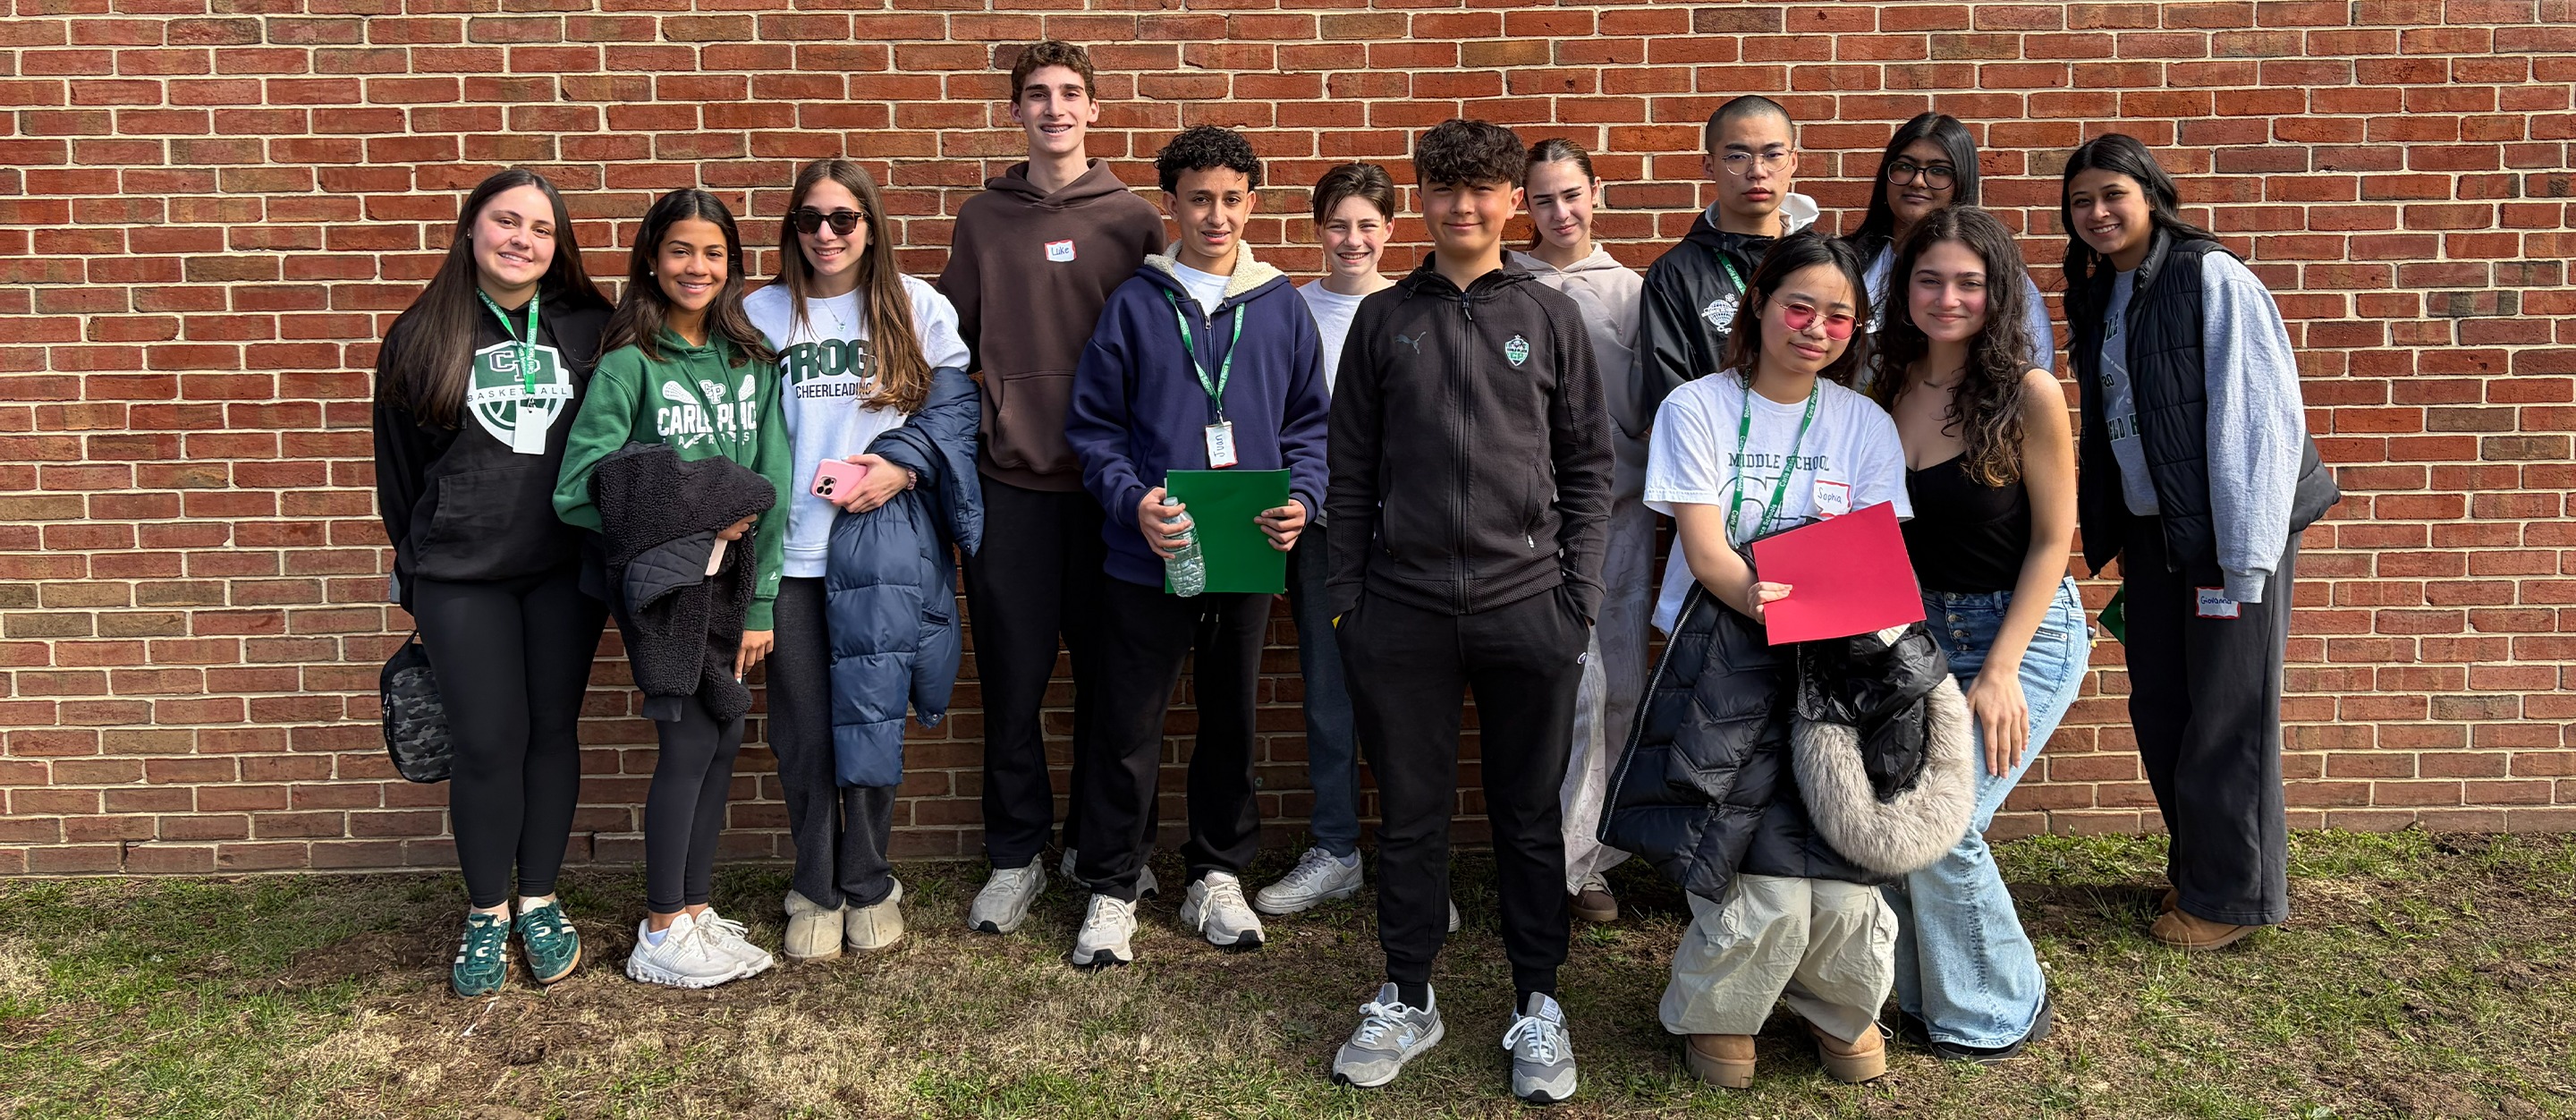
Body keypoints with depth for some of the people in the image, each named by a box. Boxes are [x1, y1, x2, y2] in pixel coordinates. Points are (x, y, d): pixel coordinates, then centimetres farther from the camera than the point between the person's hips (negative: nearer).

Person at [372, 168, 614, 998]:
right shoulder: (420, 338, 2)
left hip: (565, 569, 1)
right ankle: (486, 915, 19)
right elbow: (397, 465, 9)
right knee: (486, 743, 0)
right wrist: (414, 569, 12)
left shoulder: (590, 330, 2)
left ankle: (539, 901, 24)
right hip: (460, 575, -1)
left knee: (552, 733, 8)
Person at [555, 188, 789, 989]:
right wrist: (683, 519, -17)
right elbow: (580, 488, -12)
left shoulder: (750, 362, 7)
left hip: (730, 581, 5)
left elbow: (769, 490, 3)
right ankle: (661, 936, 10)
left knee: (723, 740, 7)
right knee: (691, 742, -4)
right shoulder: (629, 365, -8)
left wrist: (761, 602, -2)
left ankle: (694, 909, 23)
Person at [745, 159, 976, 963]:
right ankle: (815, 890, 22)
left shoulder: (920, 310, 4)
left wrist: (905, 470, -12)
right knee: (803, 731, 5)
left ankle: (868, 886, 22)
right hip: (792, 554, 1)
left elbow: (961, 410, 2)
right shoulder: (760, 314, 8)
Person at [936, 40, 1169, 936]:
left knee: (1108, 670, 8)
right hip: (1011, 482, 0)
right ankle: (1015, 857, 19)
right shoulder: (983, 221, 8)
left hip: (1109, 479, 0)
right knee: (1013, 677, 4)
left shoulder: (1133, 219, 6)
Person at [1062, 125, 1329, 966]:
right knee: (1129, 731, 4)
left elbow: (1309, 423, 10)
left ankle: (1219, 878, 31)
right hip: (1148, 559, -2)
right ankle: (1111, 890, 20)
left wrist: (1300, 497, -8)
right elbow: (1093, 425, 0)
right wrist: (1134, 502, -16)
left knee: (1231, 723, 14)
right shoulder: (1135, 305, 0)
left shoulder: (1282, 307, 6)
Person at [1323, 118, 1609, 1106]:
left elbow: (1588, 468, 7)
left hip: (1527, 607, 0)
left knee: (1529, 813, 9)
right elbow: (1350, 471, 8)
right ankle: (1406, 1000, 24)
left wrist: (1579, 595, -1)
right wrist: (1346, 598, 2)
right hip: (1402, 613, 1)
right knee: (1411, 812, 9)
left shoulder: (1551, 319, 6)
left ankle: (1538, 1006, 23)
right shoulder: (1383, 320, 8)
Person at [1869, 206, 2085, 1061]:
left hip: (2024, 632, -5)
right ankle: (1925, 999, 23)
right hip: (1919, 630, 5)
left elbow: (2053, 540, -10)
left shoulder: (2028, 394, -13)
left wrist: (2000, 671, -15)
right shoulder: (1890, 390, 1)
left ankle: (1997, 1013, 14)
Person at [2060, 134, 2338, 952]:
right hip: (2149, 531, 7)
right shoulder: (2097, 299, 11)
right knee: (2158, 711, 13)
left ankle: (2232, 893, 15)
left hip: (2227, 531, -7)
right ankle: (2194, 867, 30)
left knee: (2225, 714, 0)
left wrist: (2245, 552, -19)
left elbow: (2260, 414, -16)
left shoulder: (2211, 278, -11)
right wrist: (2111, 536, 15)